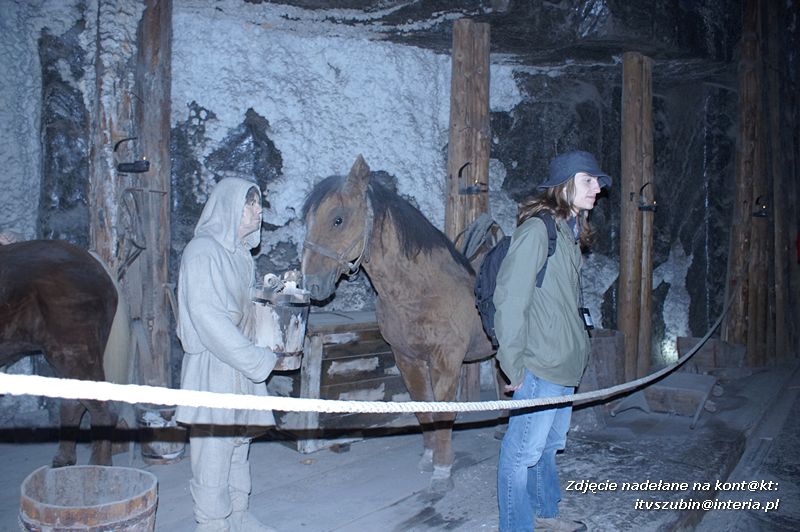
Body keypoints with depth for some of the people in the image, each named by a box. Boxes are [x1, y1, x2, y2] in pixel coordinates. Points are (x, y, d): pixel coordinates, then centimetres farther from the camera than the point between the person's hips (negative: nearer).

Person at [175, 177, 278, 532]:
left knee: (238, 443, 18)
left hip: (242, 366, 9)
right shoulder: (202, 252, -14)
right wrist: (258, 359, -20)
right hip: (212, 367, -9)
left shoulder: (240, 253, 12)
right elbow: (208, 318, -21)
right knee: (213, 451, 1)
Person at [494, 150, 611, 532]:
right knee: (524, 449, 1)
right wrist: (513, 364, -18)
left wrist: (578, 348, 18)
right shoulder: (537, 228, -15)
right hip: (541, 366, -9)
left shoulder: (571, 232, 14)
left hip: (567, 364, 10)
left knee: (550, 443, 23)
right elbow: (510, 299, -19)